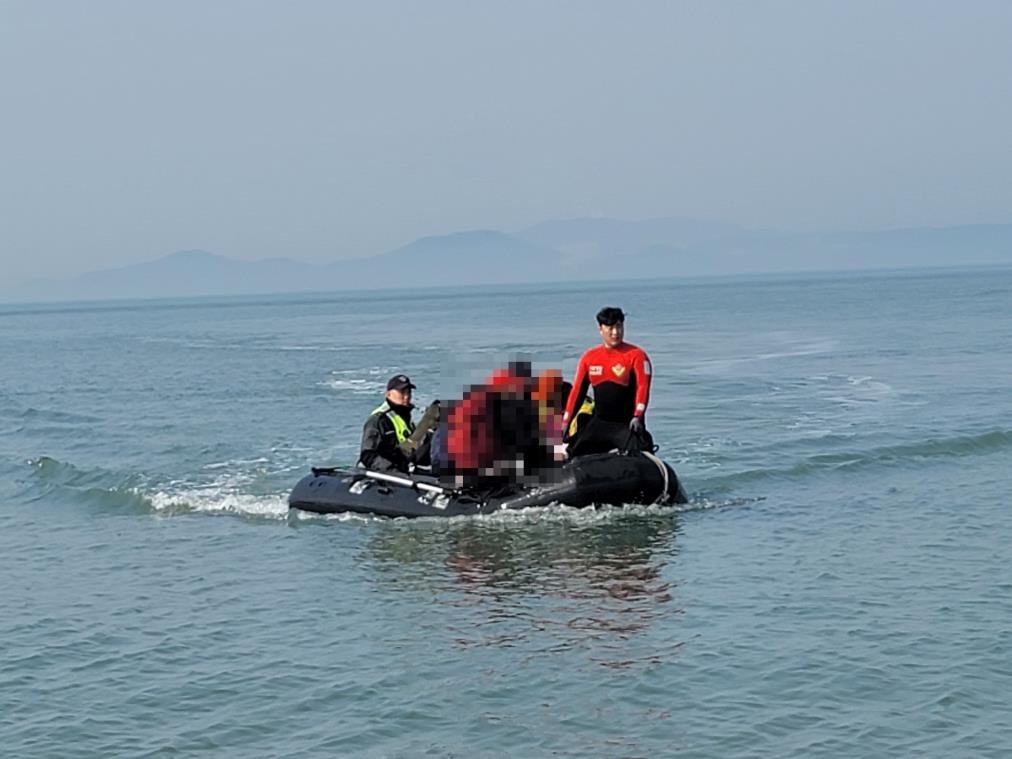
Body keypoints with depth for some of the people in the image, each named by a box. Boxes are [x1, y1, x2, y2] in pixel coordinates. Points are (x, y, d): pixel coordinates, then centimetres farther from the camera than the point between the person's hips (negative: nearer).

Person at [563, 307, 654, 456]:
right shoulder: (589, 357, 8)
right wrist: (566, 424, 6)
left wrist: (637, 417, -31)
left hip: (627, 425, -5)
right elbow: (577, 391, 10)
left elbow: (643, 387, -16)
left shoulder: (636, 355, -5)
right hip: (598, 423, 5)